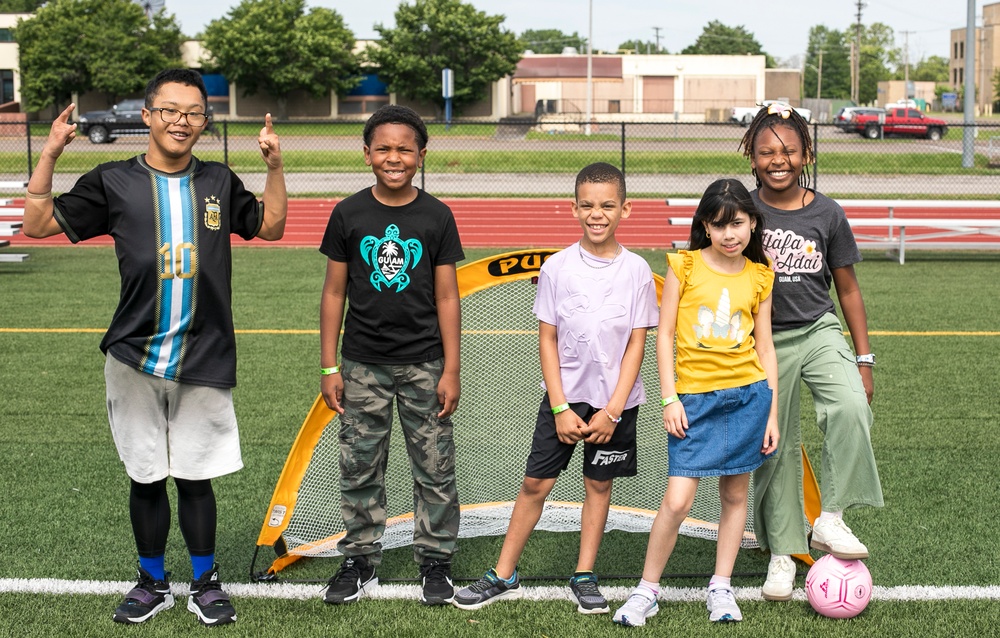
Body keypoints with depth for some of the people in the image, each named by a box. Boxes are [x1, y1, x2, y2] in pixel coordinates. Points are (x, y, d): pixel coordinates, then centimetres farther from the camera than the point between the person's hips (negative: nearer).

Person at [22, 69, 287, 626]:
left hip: (204, 360, 0)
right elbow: (38, 223, 3)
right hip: (134, 356, 0)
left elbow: (270, 227, 19)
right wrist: (50, 154, -6)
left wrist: (275, 166, 6)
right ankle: (154, 583, 26)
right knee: (146, 476, 9)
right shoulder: (113, 182, 1)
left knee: (195, 476, 7)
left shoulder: (220, 183, 6)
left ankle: (206, 583, 22)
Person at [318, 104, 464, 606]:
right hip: (362, 366, 1)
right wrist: (328, 367, 1)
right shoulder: (348, 215, 0)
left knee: (434, 470, 4)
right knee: (359, 469, 7)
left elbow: (446, 298, 1)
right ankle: (360, 561, 20)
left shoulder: (436, 217, -1)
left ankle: (435, 562, 17)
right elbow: (334, 293, 4)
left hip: (424, 366, -1)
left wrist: (451, 371, -3)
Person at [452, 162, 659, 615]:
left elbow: (636, 344, -4)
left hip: (615, 400, 0)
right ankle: (504, 576, 12)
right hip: (564, 396, 0)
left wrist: (612, 411, -9)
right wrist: (561, 408, -7)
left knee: (599, 484, 9)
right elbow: (547, 340, -2)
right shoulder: (557, 267, -5)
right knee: (535, 482, 2)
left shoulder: (637, 271, -5)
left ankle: (584, 577, 22)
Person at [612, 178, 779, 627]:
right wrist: (669, 398, -6)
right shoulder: (684, 266, -1)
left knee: (735, 494, 8)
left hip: (748, 395, 3)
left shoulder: (759, 276, 6)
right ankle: (647, 590, 6)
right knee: (677, 500, -8)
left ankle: (721, 587, 22)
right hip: (695, 398, -2)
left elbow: (764, 346, 9)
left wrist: (773, 413, 6)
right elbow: (665, 335, 0)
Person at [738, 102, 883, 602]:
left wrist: (864, 360, 4)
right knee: (776, 447, 6)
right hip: (765, 341, 0)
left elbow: (848, 289, 6)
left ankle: (830, 520, -14)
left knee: (850, 408, -27)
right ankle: (782, 552, 20)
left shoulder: (827, 214, -2)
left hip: (819, 331, 0)